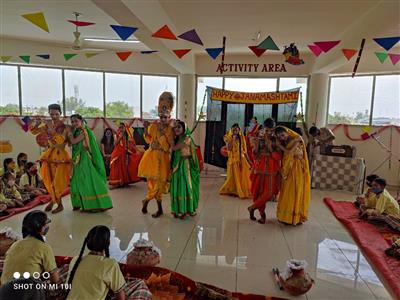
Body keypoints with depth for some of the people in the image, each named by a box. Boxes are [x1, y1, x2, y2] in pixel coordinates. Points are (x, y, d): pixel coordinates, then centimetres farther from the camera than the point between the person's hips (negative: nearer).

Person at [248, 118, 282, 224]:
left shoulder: (277, 141, -2)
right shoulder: (259, 139, 1)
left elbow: (278, 157, -8)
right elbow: (255, 156, 2)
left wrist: (270, 147, -17)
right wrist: (256, 147, -16)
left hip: (271, 170, -1)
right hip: (260, 168, 1)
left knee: (269, 192, -8)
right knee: (258, 191, 4)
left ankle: (252, 207, 12)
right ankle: (262, 214, 20)